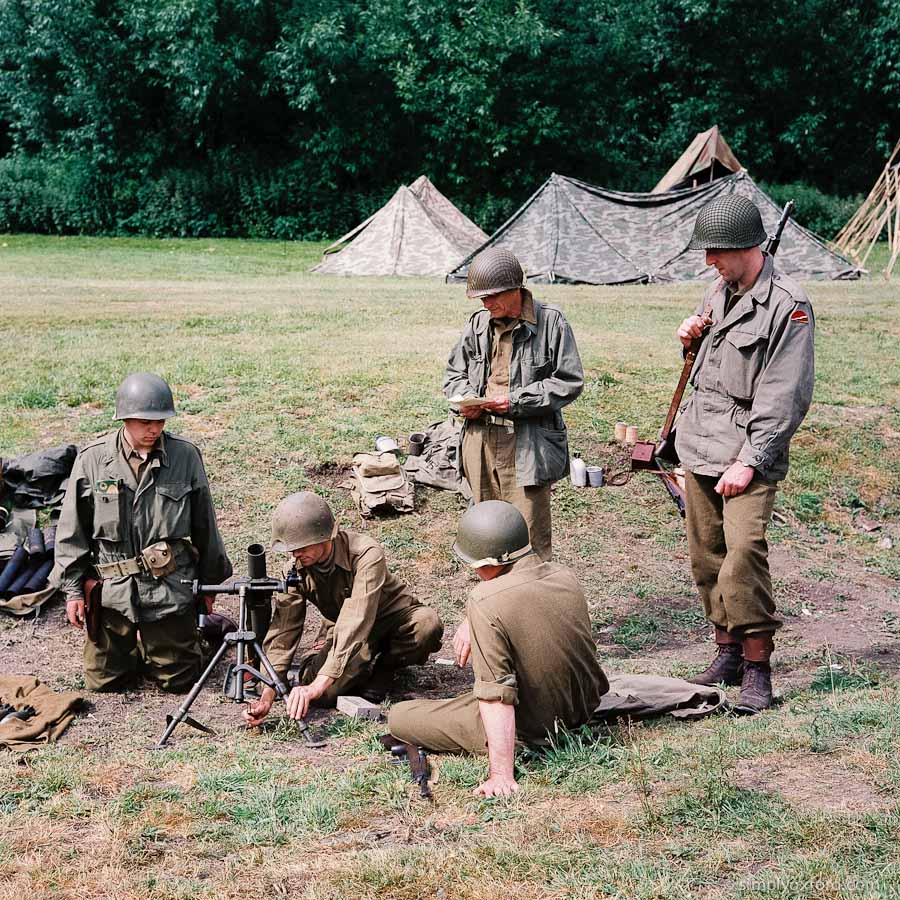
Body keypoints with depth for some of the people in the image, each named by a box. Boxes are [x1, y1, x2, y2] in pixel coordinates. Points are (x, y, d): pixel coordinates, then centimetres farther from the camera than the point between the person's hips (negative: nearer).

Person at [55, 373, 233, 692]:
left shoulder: (186, 456, -5)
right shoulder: (93, 459, -6)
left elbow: (204, 525, 5)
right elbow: (72, 531, 1)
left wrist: (209, 582, 11)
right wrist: (73, 589, -1)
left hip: (170, 590, 0)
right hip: (112, 590, 1)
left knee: (178, 680, 7)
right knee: (104, 680, 10)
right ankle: (134, 644, 40)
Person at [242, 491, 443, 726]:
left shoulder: (366, 554, -34)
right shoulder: (296, 570, -17)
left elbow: (357, 623, -43)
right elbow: (282, 633, -18)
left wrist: (320, 684, -50)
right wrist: (267, 696, -31)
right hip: (340, 628, 3)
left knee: (427, 623, -37)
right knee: (315, 695, -25)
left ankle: (385, 667, -6)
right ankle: (367, 667, 7)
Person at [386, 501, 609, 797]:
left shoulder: (485, 602, -26)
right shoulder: (565, 576, -4)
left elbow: (497, 696, -28)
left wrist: (502, 775, -26)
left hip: (532, 728, -8)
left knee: (398, 718, 2)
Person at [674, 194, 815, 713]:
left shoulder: (787, 306, -13)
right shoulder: (719, 291, 11)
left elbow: (785, 398, -15)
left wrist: (749, 461, -19)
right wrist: (691, 338, 5)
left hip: (749, 454, -8)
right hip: (700, 446, 8)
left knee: (744, 554, -17)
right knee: (706, 555, 10)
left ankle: (757, 670, -8)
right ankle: (728, 653, 22)